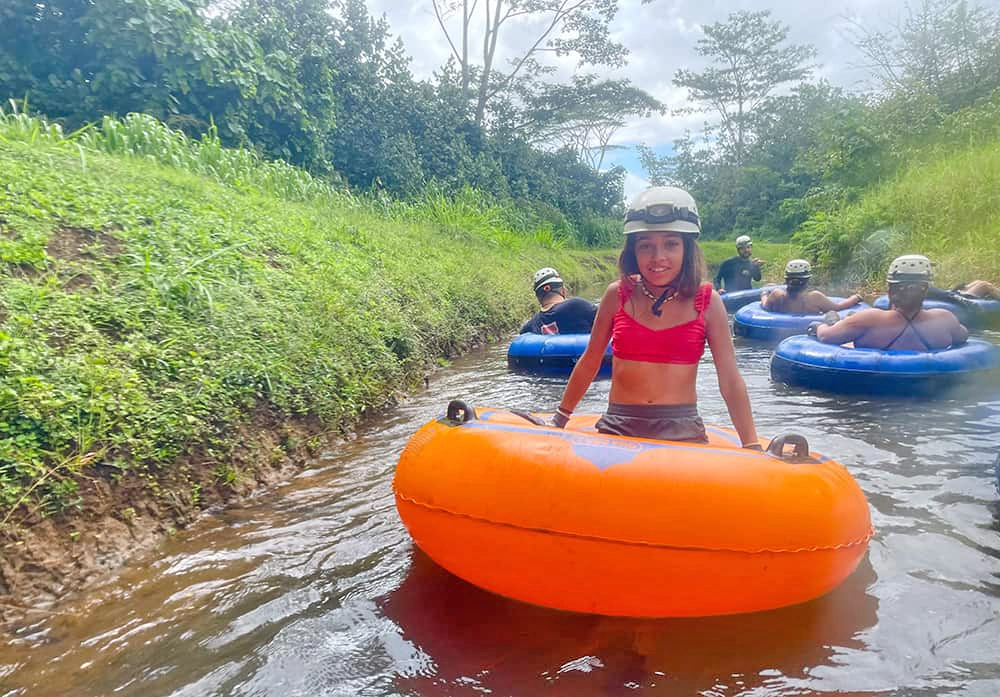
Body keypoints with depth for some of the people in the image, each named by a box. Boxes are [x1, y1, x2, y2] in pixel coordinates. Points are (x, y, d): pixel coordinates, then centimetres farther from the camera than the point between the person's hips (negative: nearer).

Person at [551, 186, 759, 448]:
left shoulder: (706, 302, -2)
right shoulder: (618, 295, 0)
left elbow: (730, 381, 0)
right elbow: (589, 363, 10)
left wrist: (752, 447, -5)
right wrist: (558, 422, 16)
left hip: (683, 432, 0)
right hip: (617, 428, 0)